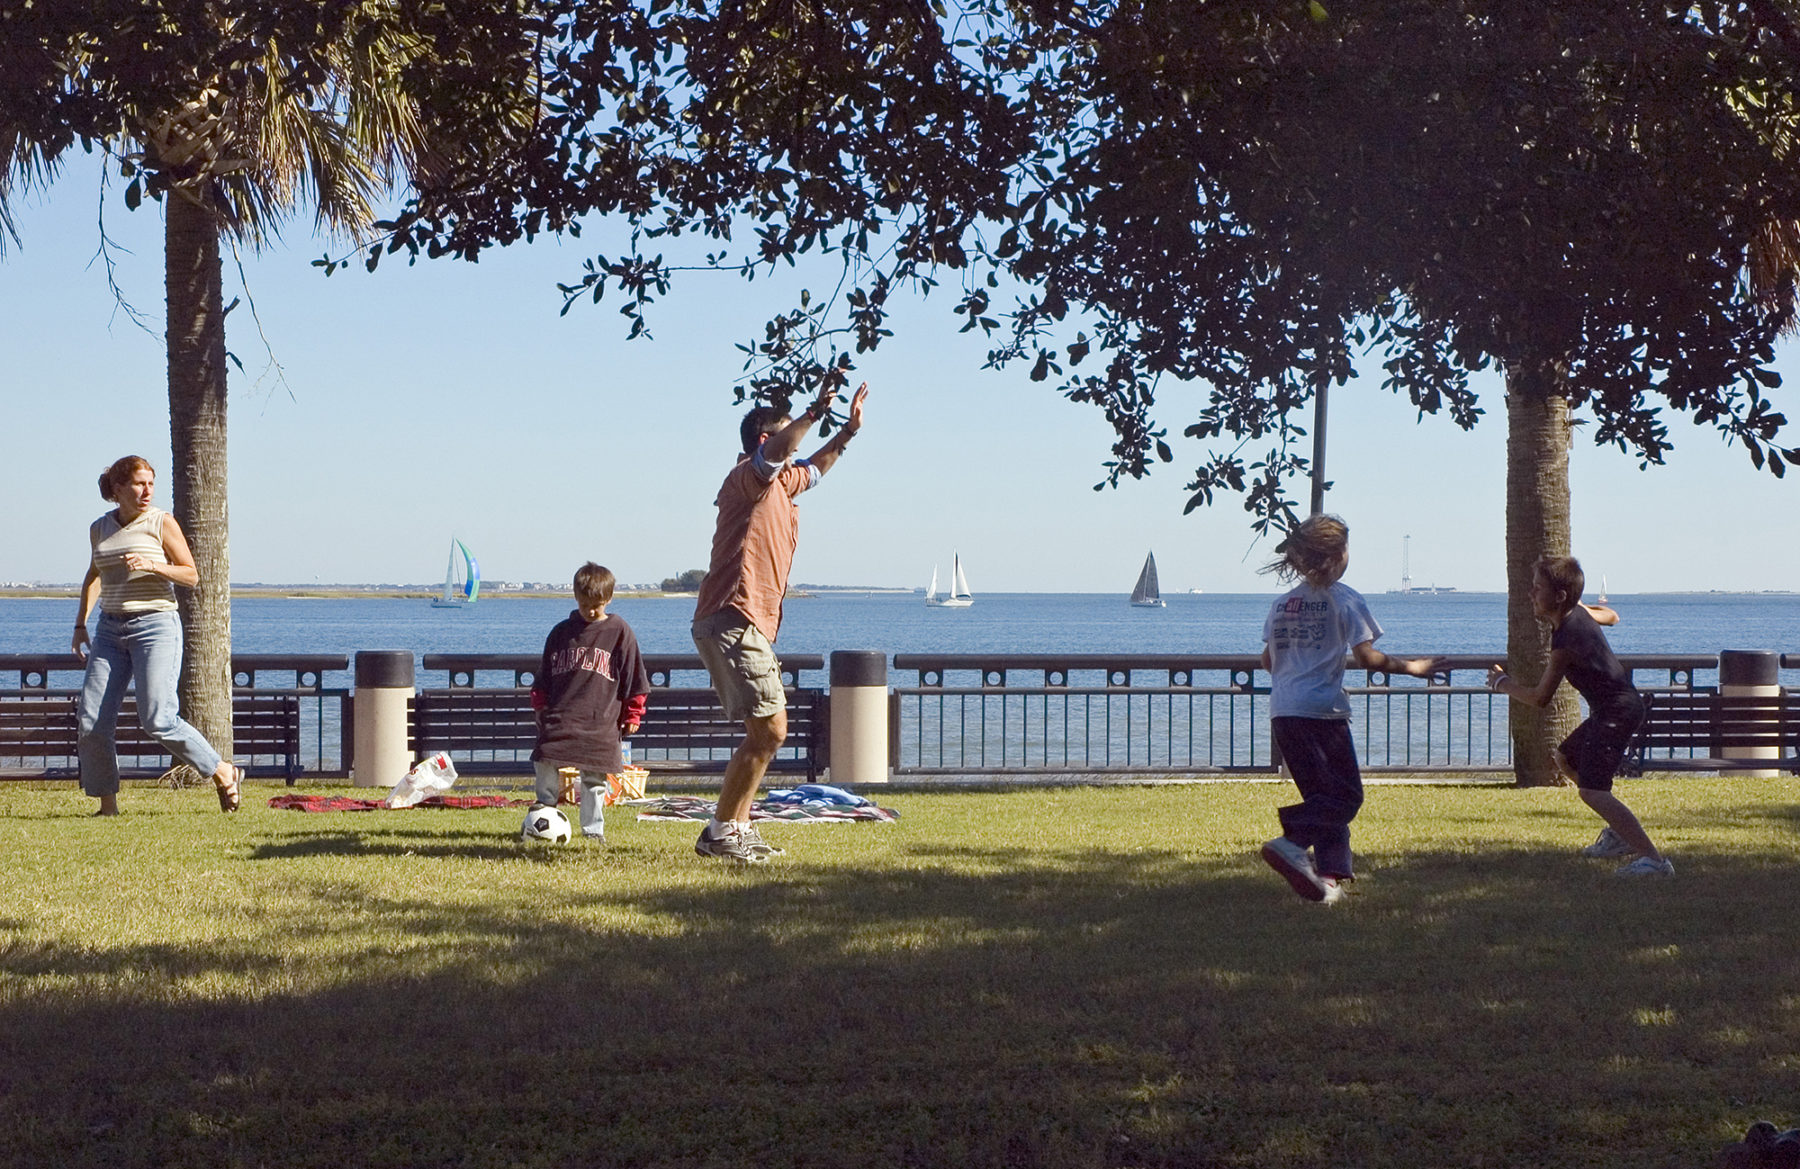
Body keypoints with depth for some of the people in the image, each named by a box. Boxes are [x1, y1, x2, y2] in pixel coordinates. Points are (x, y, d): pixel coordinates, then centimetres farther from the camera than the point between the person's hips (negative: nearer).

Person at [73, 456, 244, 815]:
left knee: (158, 721, -15)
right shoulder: (99, 529, 12)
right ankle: (107, 805, 4)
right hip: (111, 630, 5)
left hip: (155, 625, -5)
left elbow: (191, 575, -1)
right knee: (90, 721, -5)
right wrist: (80, 625, 22)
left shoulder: (161, 523, -2)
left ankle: (224, 772, 2)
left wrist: (153, 565, -17)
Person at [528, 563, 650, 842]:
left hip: (601, 722, -2)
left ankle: (593, 828, 12)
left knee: (594, 778, 2)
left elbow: (634, 680, 6)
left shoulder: (619, 632, 3)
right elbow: (543, 678, 18)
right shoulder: (561, 632, 11)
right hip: (559, 718, 2)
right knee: (545, 765, -10)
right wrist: (540, 706, 10)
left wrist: (632, 715, 4)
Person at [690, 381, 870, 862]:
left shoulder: (781, 483, 22)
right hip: (732, 620, -11)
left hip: (748, 625, 11)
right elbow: (775, 451, -30)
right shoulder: (748, 477, -7)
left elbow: (813, 468, 43)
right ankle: (722, 832, -8)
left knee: (765, 732, 15)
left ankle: (735, 829, 20)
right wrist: (816, 410, -34)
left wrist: (848, 430, 34)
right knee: (769, 731, -13)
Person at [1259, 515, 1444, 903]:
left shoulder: (1282, 603, 13)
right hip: (1323, 709, -6)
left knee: (1321, 792, 15)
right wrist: (1410, 667, 1)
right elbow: (1366, 656, -11)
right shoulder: (1344, 599, -5)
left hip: (1282, 711, 7)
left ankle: (1330, 874, 7)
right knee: (1346, 794, 0)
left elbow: (1268, 661, 16)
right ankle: (1292, 843, -23)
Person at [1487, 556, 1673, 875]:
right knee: (1565, 759, 29)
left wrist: (1503, 684, 1)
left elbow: (1540, 697, -14)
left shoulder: (1565, 642, -23)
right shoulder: (1580, 613, 3)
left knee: (1592, 790, -22)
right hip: (1622, 707, 11)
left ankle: (1652, 858, -31)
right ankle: (1620, 835, 33)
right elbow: (1611, 616, 27)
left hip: (1616, 713, -11)